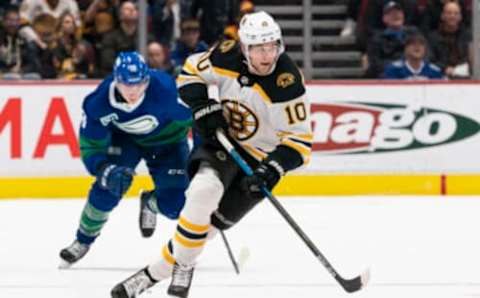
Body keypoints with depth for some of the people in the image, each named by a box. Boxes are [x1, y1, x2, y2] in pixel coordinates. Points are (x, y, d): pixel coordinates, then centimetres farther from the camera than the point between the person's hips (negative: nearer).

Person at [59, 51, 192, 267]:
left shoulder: (165, 89, -39)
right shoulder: (99, 101, -31)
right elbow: (90, 147, -23)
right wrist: (106, 170, -41)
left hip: (167, 140, 0)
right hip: (124, 137, 0)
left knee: (174, 206, -10)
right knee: (108, 186, -21)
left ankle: (149, 203, 28)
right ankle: (83, 240, 4)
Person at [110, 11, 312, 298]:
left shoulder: (288, 83, -25)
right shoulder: (229, 57, -16)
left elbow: (301, 139, -20)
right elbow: (192, 71, 3)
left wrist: (274, 167, -33)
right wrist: (202, 107, -13)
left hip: (261, 157, -2)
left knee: (214, 219, -9)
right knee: (204, 190, -26)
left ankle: (156, 272, 3)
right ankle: (184, 267, -10)